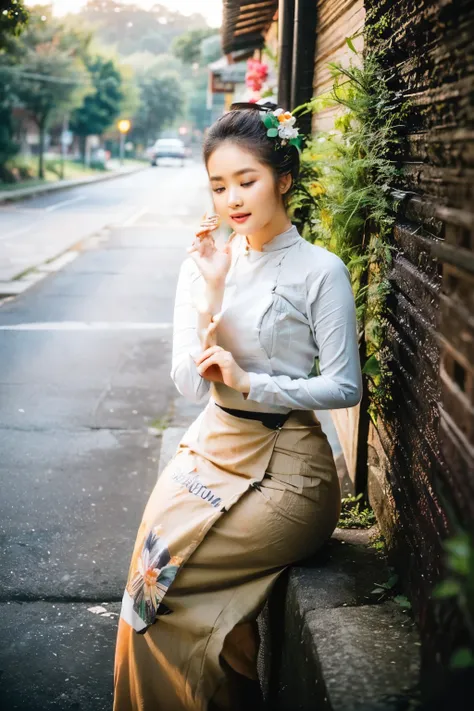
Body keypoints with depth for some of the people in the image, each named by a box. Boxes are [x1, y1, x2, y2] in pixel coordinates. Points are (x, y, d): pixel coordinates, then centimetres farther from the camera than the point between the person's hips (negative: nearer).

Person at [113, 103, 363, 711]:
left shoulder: (320, 271, -7)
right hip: (211, 449, 5)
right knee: (152, 571, -12)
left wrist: (249, 383, -17)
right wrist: (211, 290, -13)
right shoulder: (204, 264, 4)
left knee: (160, 582, -15)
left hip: (283, 468, -4)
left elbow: (345, 387, -8)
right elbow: (190, 385, -3)